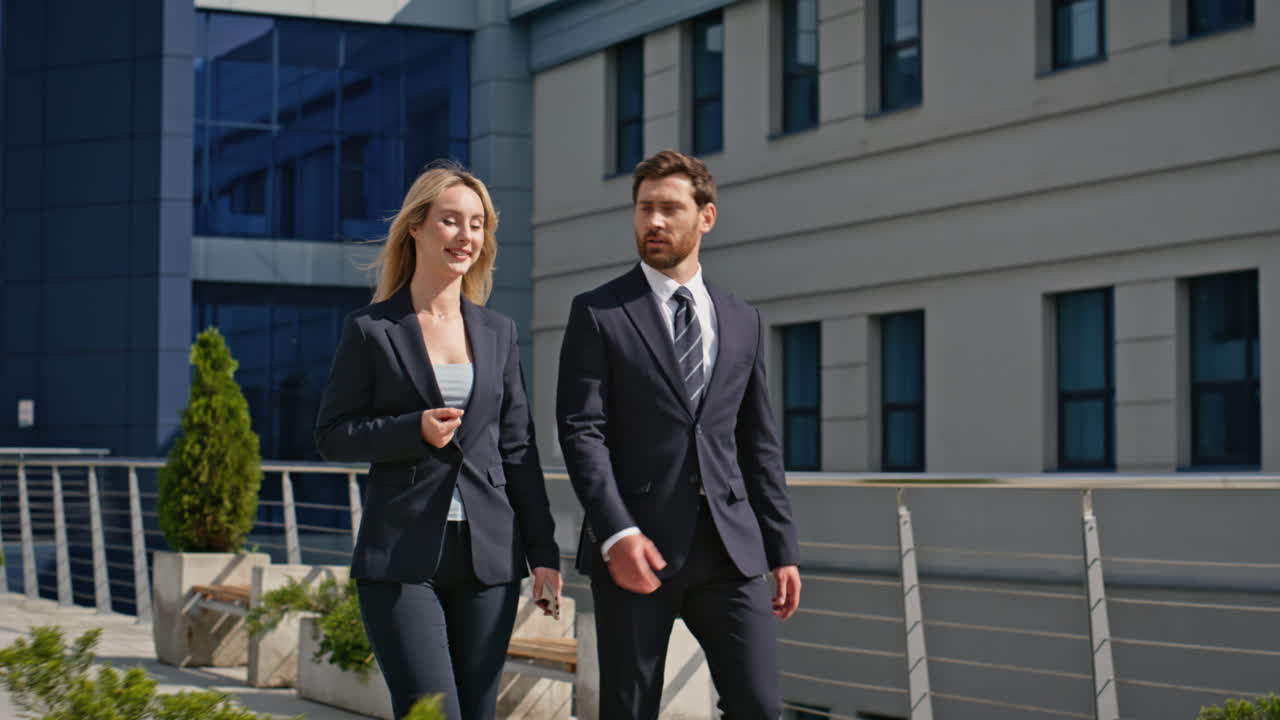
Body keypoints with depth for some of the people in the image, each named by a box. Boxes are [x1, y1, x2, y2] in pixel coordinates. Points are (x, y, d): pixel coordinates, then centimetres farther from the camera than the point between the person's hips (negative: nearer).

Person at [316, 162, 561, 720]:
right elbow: (331, 435, 2)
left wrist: (543, 552, 7)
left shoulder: (497, 332, 12)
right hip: (402, 557, -4)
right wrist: (415, 431, -14)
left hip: (488, 554, 4)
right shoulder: (371, 329, 1)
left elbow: (518, 449, 12)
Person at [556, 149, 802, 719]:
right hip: (636, 547, -3)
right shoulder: (598, 314, 2)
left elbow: (758, 444, 16)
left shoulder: (742, 321, 14)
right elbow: (581, 432, -7)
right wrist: (616, 533, -19)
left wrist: (783, 550, 11)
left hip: (730, 546, 3)